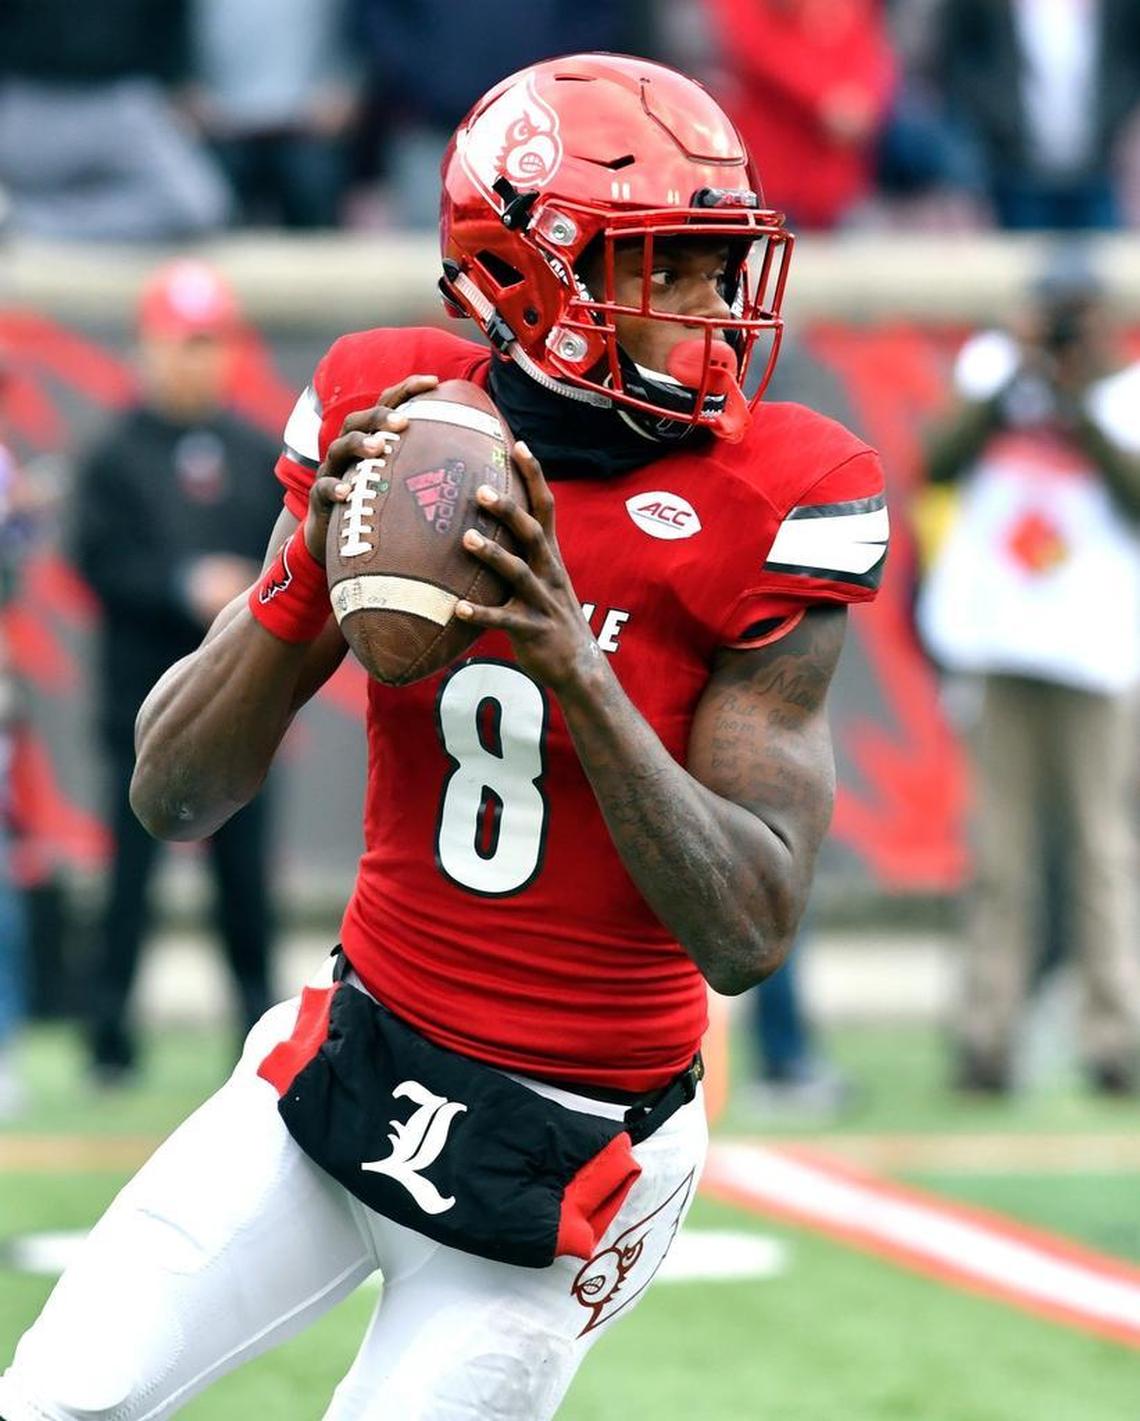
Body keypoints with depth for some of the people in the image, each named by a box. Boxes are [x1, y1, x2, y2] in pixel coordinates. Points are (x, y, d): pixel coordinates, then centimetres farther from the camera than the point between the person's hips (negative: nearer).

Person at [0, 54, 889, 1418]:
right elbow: (173, 798, -3)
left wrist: (574, 665, -29)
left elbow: (748, 935, -18)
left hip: (563, 1154, -3)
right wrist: (306, 577, -21)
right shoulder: (392, 424, -5)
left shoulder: (767, 510, -14)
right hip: (354, 1055, 3)